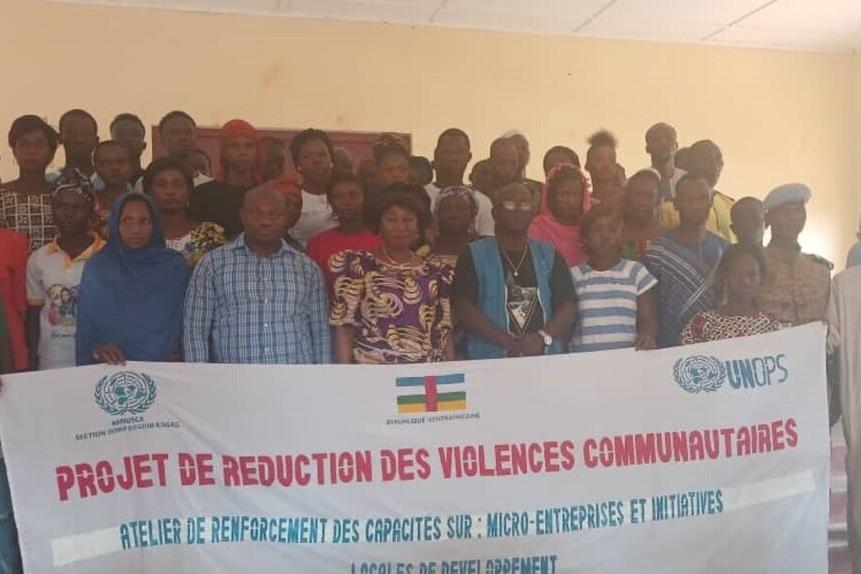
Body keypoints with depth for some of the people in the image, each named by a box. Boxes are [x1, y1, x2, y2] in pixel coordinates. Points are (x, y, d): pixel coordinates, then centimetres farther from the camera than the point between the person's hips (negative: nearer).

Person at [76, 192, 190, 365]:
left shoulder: (175, 266, 6)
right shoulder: (96, 268, 6)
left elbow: (185, 320, 9)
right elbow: (85, 327, 8)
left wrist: (176, 353, -6)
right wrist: (96, 349, -10)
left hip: (164, 368, 0)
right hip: (114, 366, 1)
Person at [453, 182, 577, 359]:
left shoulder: (549, 256, 11)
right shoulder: (474, 255, 2)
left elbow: (567, 306, 4)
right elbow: (463, 307, -8)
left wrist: (543, 337, -14)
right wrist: (508, 342, -17)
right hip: (489, 362, -2)